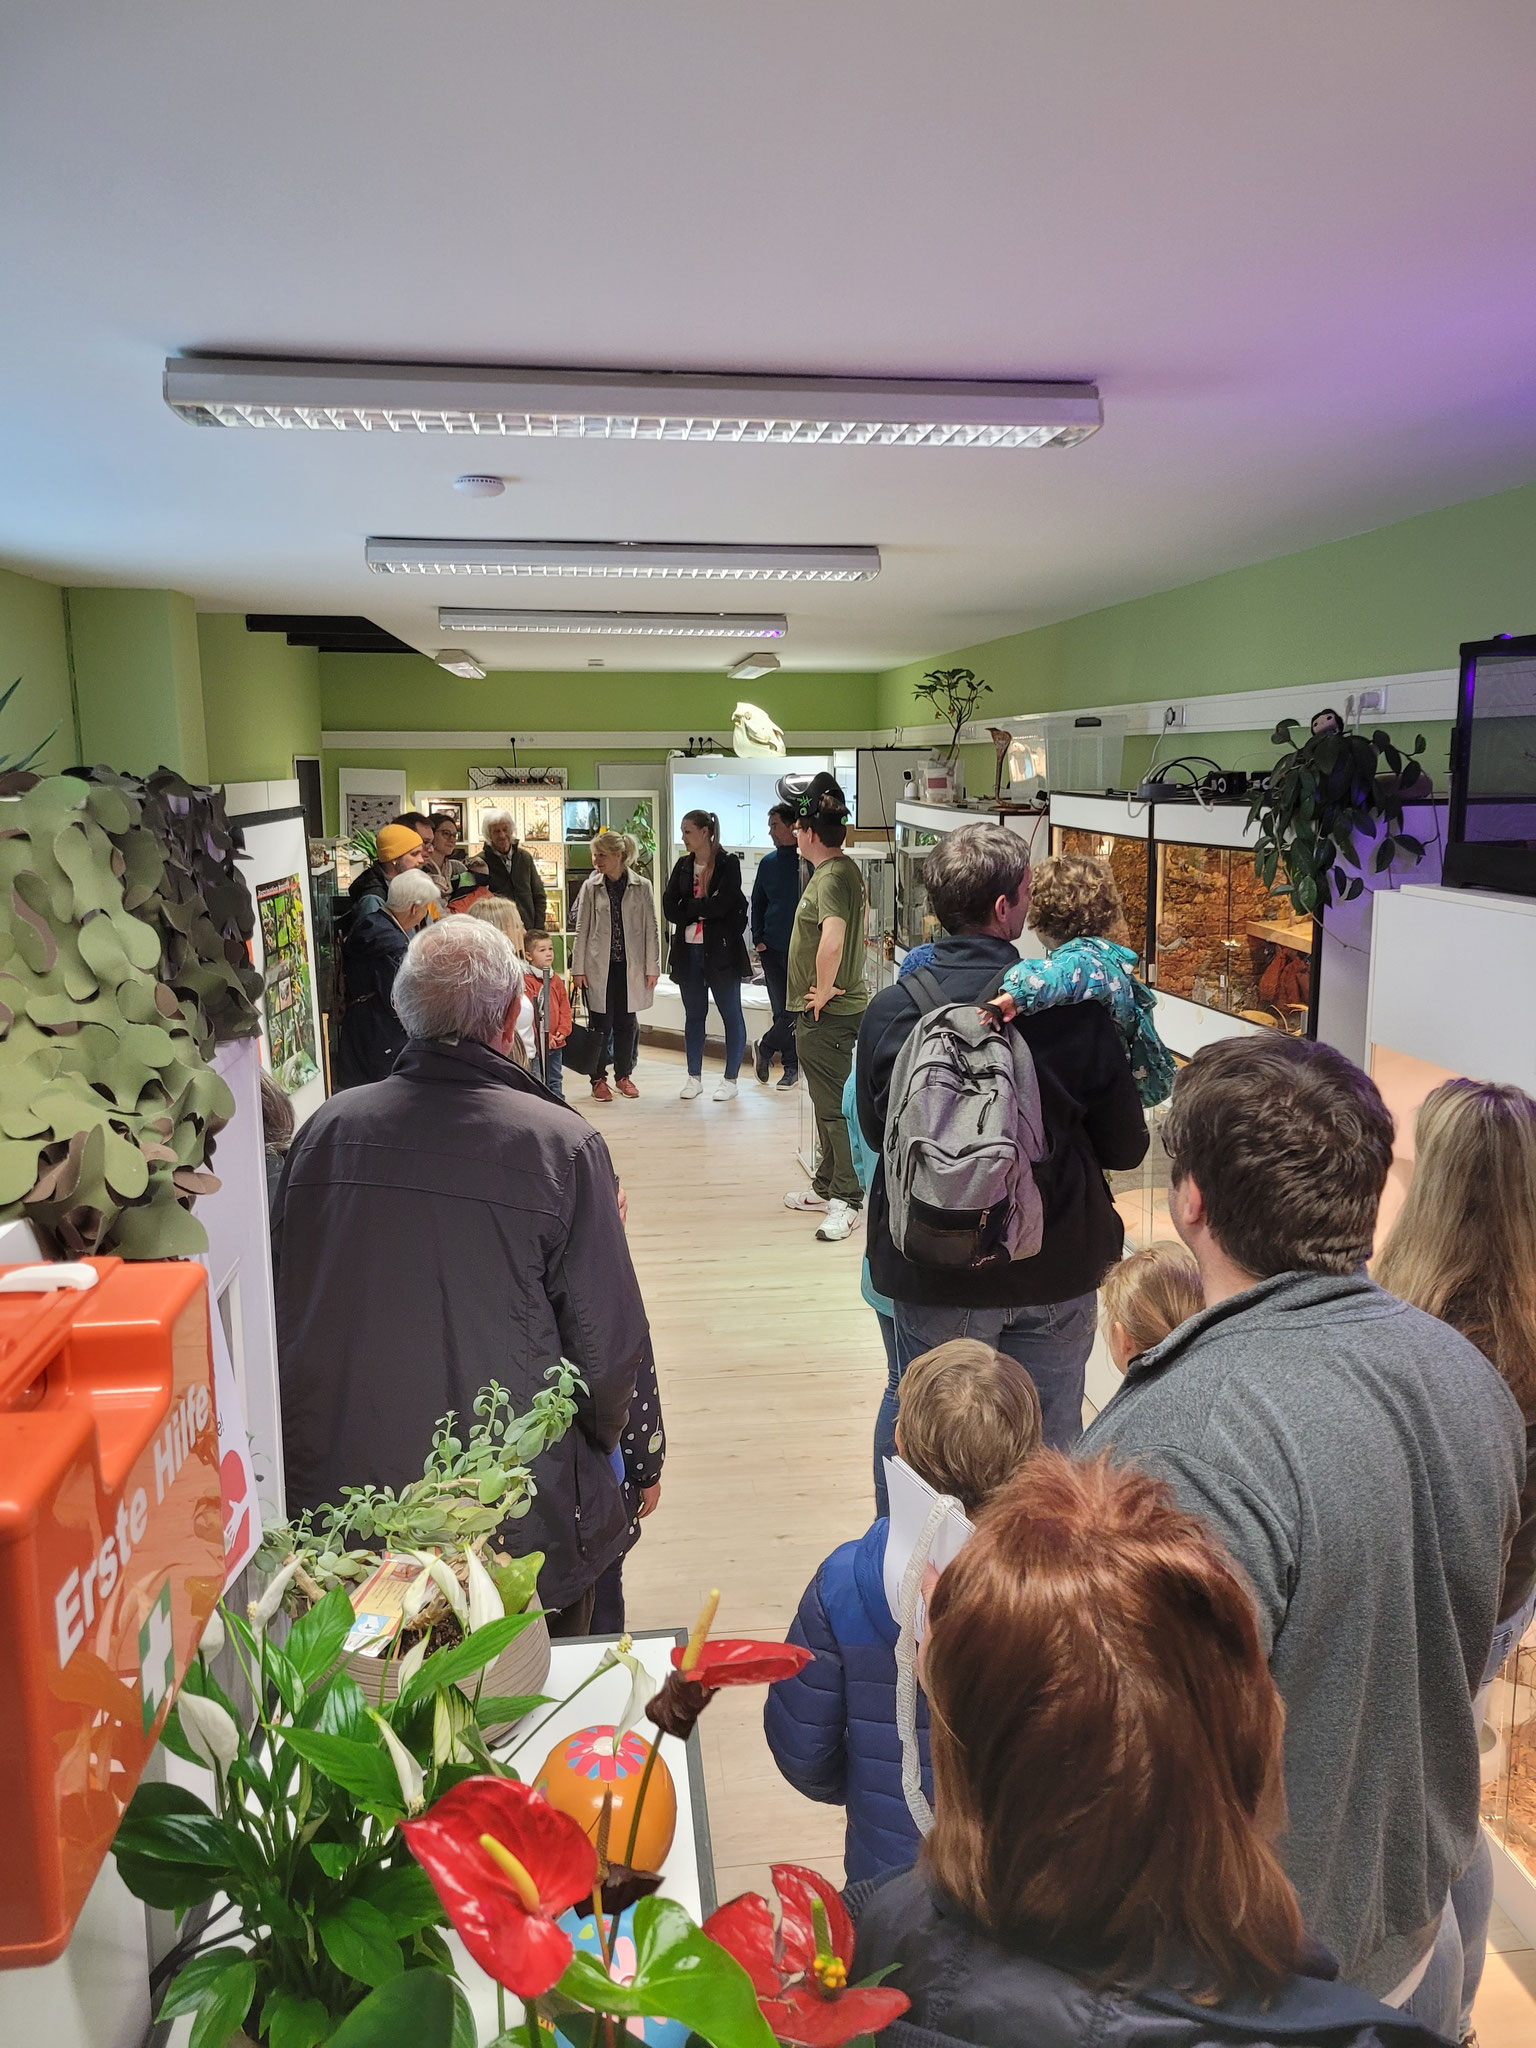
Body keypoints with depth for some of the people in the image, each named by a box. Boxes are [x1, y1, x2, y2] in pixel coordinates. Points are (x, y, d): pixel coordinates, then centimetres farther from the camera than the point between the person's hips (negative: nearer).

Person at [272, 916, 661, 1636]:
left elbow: (281, 1315, 4)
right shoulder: (562, 1146, -17)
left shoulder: (325, 1130, -6)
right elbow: (609, 1347, -13)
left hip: (340, 1510, 4)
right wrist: (643, 1456, 8)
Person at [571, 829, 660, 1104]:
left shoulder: (640, 887, 0)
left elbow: (651, 929, 2)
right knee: (601, 1023, 2)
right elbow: (581, 929, 4)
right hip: (599, 967, 0)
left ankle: (624, 1075, 22)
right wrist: (578, 968, 0)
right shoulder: (591, 887, 2)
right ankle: (599, 1079, 13)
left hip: (630, 967, 0)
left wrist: (652, 967, 0)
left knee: (627, 1023, 7)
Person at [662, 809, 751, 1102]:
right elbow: (669, 908, 0)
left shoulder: (728, 864, -6)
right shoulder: (683, 866, 10)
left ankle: (730, 1078, 11)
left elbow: (722, 904, -17)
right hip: (688, 951, 5)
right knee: (694, 1015, 11)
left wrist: (689, 909, -7)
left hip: (721, 950, -5)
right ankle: (694, 1077, 20)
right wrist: (703, 910, -12)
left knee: (731, 1015, 3)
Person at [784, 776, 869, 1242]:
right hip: (829, 1009, 10)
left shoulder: (830, 877, -20)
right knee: (827, 1102, 18)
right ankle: (826, 1186, 30)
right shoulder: (845, 868, 12)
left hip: (825, 1013, -10)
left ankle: (846, 1200, 3)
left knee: (833, 1105, -4)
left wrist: (823, 991, -22)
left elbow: (831, 941, -36)